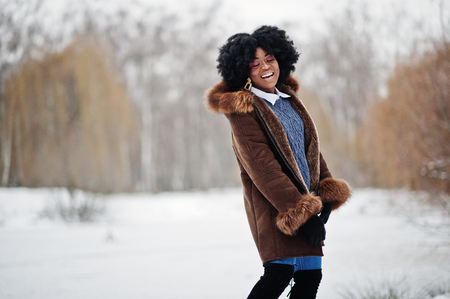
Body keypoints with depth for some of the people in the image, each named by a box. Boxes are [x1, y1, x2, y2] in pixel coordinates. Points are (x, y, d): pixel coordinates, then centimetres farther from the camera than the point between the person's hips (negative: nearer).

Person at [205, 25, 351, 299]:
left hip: (306, 199, 8)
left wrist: (327, 196, 5)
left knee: (310, 276, 5)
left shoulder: (288, 97, 14)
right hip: (272, 204, -8)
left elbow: (310, 146, 18)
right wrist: (302, 212, -21)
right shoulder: (242, 109, -11)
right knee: (280, 271, -23)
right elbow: (262, 168, -17)